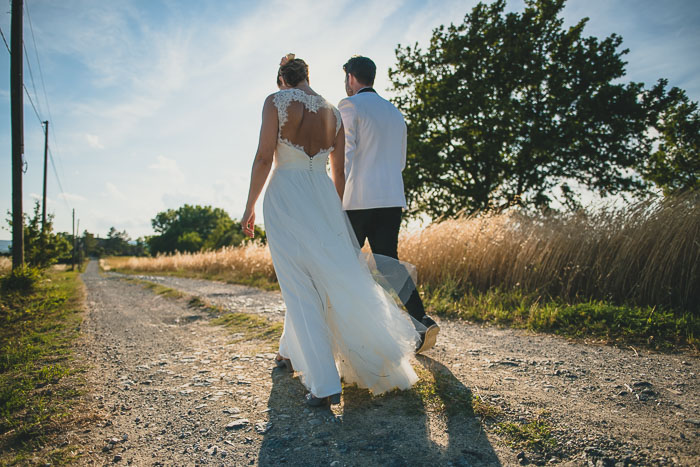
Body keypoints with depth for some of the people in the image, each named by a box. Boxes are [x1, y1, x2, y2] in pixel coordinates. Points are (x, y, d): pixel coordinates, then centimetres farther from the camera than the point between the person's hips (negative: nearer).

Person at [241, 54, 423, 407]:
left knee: (300, 288, -3)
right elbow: (339, 171, 12)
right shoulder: (333, 112, 12)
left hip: (285, 196, -4)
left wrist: (250, 206, -3)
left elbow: (264, 157, -10)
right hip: (323, 197, 5)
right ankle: (291, 350, 40)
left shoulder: (276, 101, -1)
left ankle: (325, 384, -6)